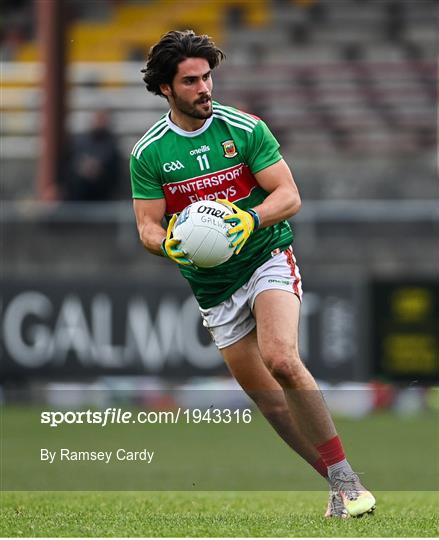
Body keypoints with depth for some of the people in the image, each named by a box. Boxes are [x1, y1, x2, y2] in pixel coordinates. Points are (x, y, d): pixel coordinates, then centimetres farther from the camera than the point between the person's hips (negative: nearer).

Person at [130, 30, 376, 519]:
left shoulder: (246, 129, -5)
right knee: (267, 399, 2)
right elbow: (147, 226, 1)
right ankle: (338, 485, 14)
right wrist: (168, 244, -22)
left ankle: (346, 481, -24)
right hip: (213, 287, 3)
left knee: (281, 360, -27)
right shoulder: (147, 154, -1)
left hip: (268, 257, -3)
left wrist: (251, 220, -26)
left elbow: (289, 195, -6)